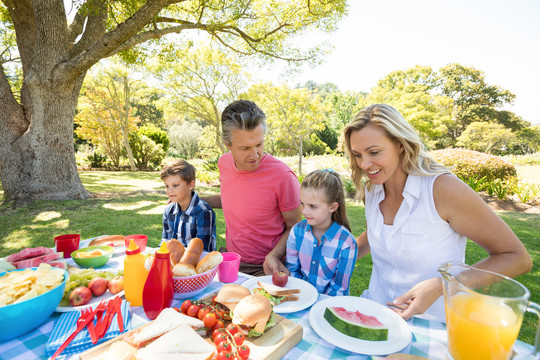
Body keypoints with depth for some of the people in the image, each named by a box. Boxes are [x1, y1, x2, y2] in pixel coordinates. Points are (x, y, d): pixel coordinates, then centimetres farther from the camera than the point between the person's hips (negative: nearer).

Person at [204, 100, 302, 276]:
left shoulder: (282, 177, -22)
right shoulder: (224, 162, -3)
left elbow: (293, 227, -8)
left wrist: (273, 256, -23)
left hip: (265, 268, -5)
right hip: (231, 261, 6)